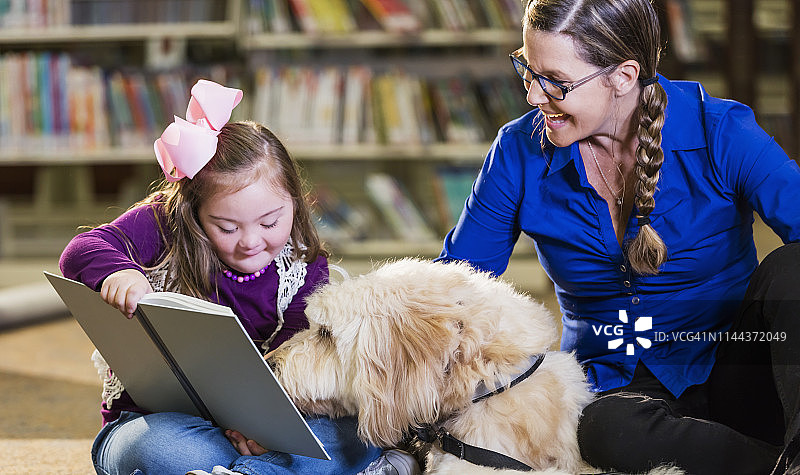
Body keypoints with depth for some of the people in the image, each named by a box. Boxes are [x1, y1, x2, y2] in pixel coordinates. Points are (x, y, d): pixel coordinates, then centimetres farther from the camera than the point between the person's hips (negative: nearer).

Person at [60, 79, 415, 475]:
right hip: (147, 423, -2)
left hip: (244, 430, 2)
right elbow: (81, 251, -17)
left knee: (358, 436, -25)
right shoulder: (163, 226, -5)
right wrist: (117, 272, -42)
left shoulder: (305, 270, -3)